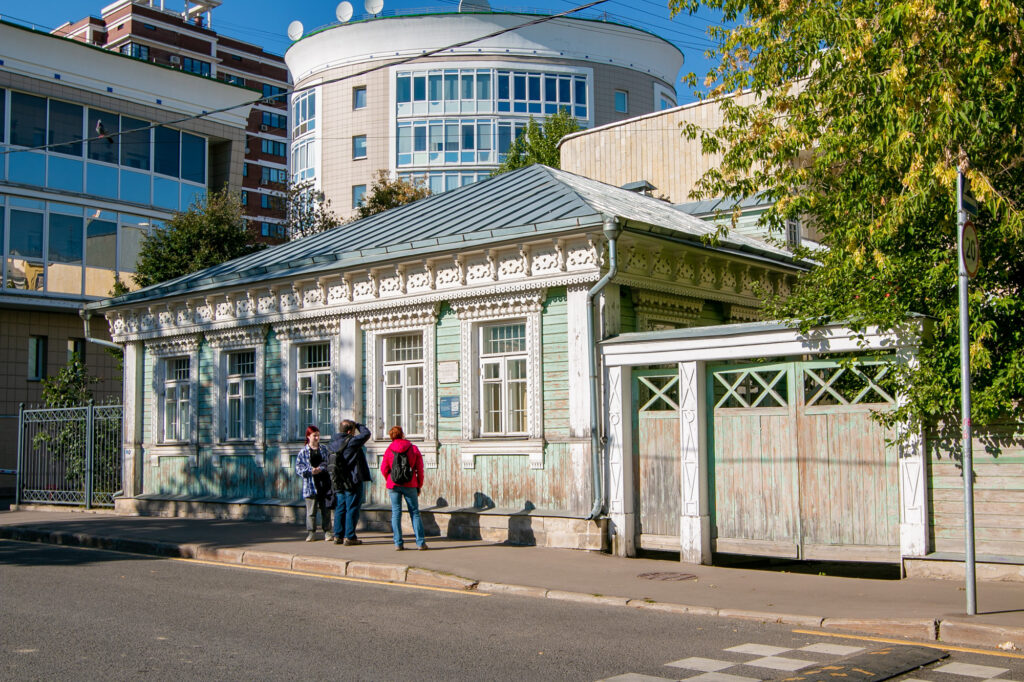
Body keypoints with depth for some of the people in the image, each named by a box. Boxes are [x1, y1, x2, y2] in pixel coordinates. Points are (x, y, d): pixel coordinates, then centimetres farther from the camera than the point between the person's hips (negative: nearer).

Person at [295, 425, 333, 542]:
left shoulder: (324, 450, 9)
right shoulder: (303, 452, 3)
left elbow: (328, 463, 4)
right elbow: (298, 467, -1)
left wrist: (320, 469, -14)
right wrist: (310, 470, -16)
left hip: (324, 483, 2)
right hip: (310, 485, -2)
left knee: (326, 509, 5)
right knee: (311, 510, 1)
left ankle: (327, 531, 13)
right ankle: (311, 532, 9)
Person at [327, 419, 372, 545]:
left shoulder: (333, 443, 5)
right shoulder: (351, 442, -15)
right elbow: (366, 433, -8)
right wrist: (357, 425, 9)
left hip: (338, 482, 7)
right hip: (352, 482, -7)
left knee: (340, 508, 13)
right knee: (352, 509, -1)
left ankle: (338, 536, 15)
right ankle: (349, 537, -1)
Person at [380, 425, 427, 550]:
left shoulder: (389, 450, -1)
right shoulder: (414, 449, -1)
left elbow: (384, 469, 2)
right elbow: (420, 469, 0)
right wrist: (419, 486, 9)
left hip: (393, 485, 0)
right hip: (410, 485, 0)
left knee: (396, 513, 4)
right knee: (415, 513, 6)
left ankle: (398, 543, 1)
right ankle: (420, 542, 1)